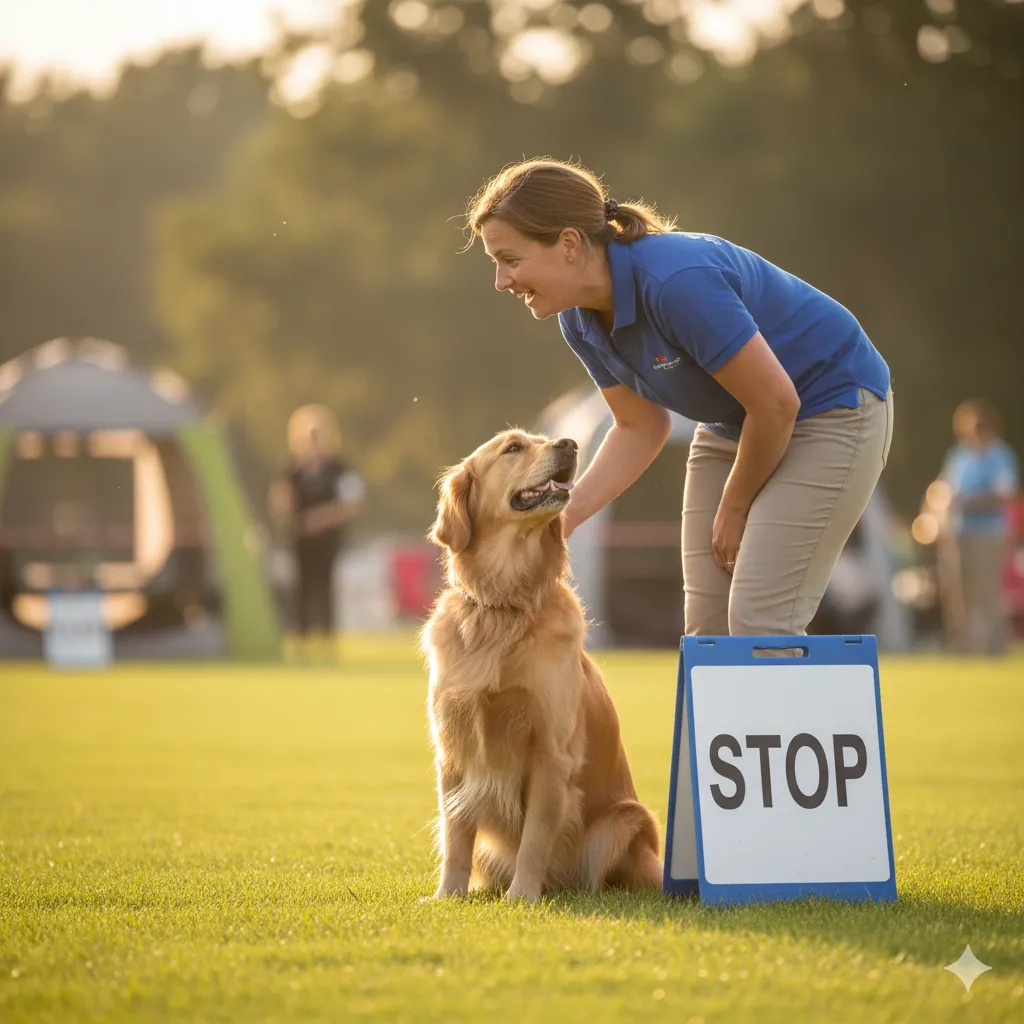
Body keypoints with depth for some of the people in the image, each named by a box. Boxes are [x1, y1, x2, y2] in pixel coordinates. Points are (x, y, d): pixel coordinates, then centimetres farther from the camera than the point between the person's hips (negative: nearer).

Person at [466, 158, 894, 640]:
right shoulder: (581, 320, -8)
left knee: (760, 620, -17)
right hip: (733, 424, 8)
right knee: (707, 626, 1)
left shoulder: (675, 280, -34)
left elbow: (776, 403, -27)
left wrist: (734, 506, -12)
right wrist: (561, 514, -9)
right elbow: (639, 428, 5)